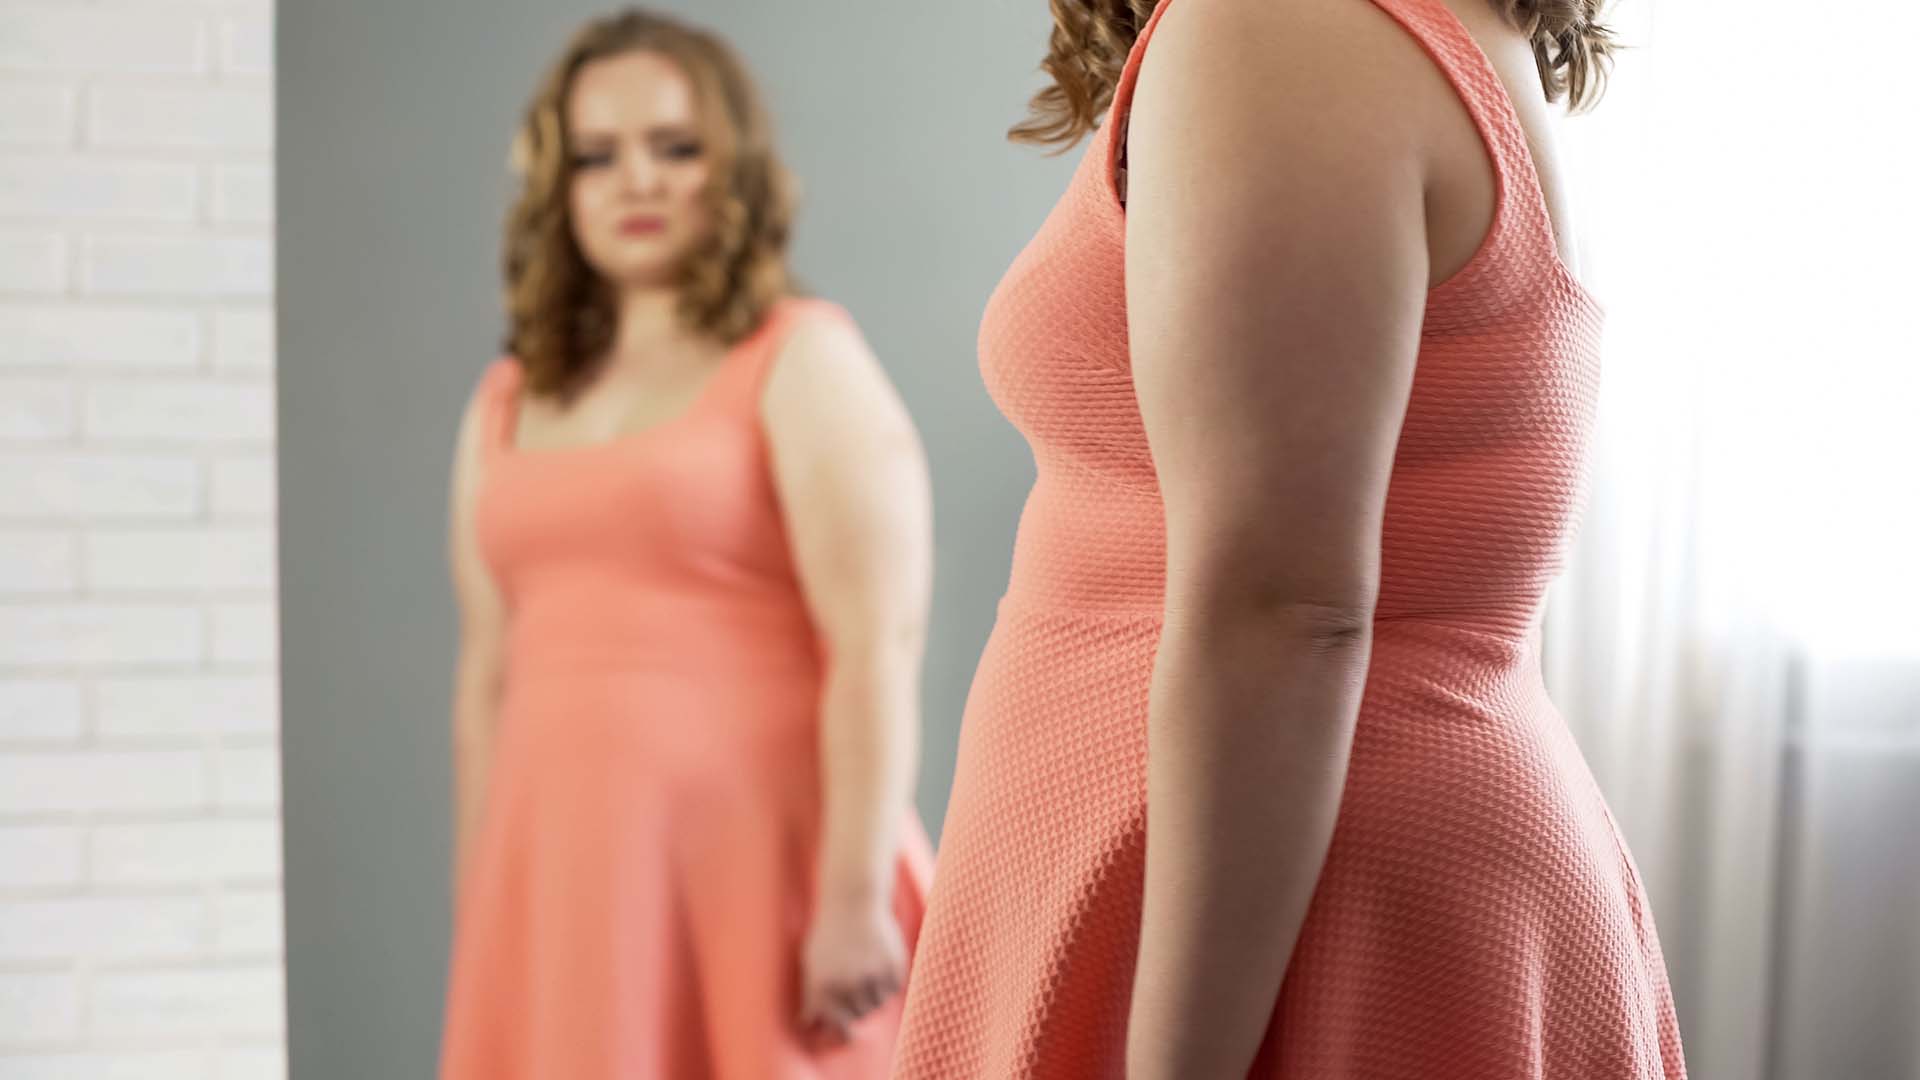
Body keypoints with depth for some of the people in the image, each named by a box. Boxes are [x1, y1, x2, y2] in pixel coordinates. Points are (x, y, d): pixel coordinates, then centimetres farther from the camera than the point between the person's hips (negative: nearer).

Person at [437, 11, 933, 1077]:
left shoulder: (801, 362, -1)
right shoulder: (509, 405, 15)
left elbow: (878, 645, -11)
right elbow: (488, 680, 15)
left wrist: (856, 895, -18)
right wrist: (480, 933, 13)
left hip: (753, 869, -5)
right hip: (567, 883, 5)